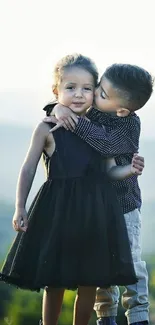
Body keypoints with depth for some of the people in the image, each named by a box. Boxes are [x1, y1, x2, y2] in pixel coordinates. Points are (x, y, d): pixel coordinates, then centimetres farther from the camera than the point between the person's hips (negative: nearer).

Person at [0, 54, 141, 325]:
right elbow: (28, 169, 2)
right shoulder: (47, 129, -2)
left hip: (95, 210, 3)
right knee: (55, 283, 4)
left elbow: (109, 170, 11)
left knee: (90, 282, 6)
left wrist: (129, 169, -10)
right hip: (58, 210, -3)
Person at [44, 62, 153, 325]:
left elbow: (107, 145, -36)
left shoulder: (129, 124, -19)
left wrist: (75, 122, -36)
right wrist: (57, 109, -22)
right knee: (99, 263, 11)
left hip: (124, 204, -5)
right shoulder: (89, 111, -4)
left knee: (130, 262, 1)